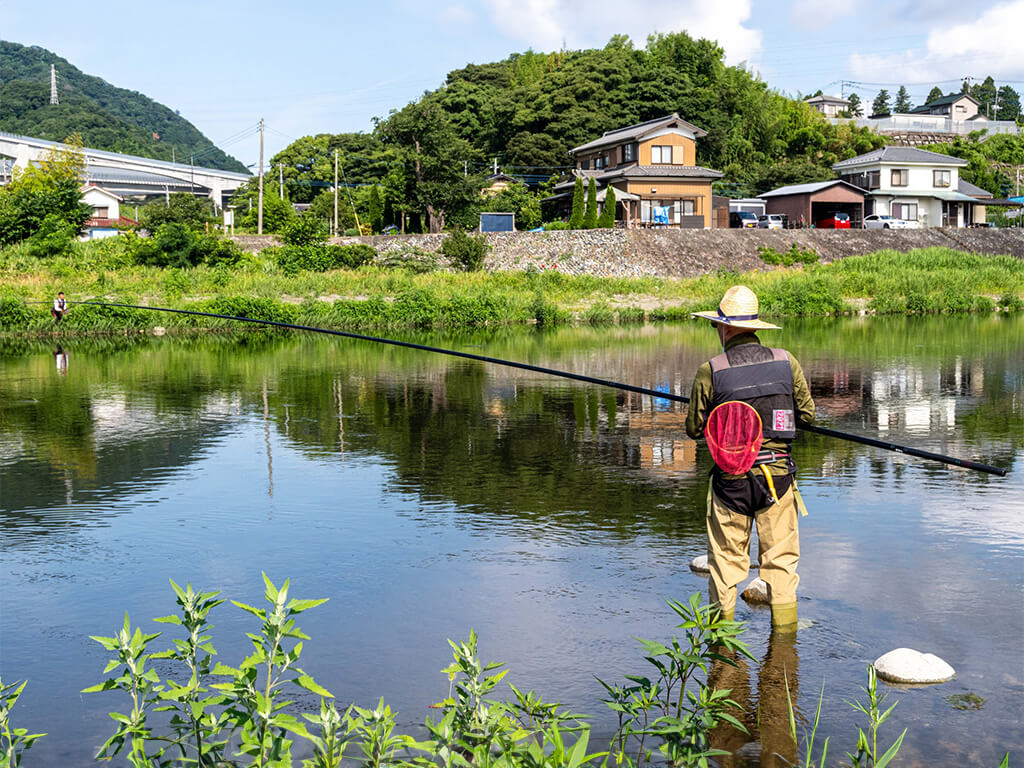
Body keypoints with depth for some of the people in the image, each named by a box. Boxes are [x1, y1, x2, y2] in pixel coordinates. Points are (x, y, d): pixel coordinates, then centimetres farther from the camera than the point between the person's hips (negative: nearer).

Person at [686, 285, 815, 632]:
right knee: (780, 558, 12)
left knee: (726, 560, 12)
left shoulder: (710, 372, -10)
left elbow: (694, 429, -1)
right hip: (777, 474, 1)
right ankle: (784, 630, 17)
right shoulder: (786, 362, -4)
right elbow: (807, 413, 6)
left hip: (731, 479, -1)